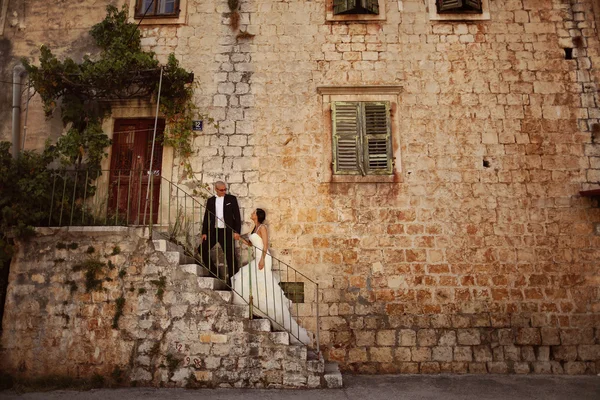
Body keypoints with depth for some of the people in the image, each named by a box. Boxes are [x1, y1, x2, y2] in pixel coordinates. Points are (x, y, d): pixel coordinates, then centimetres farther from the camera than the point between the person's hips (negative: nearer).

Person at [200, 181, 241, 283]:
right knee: (202, 249, -3)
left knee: (230, 255, -2)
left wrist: (237, 231, -8)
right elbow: (206, 217, 11)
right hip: (213, 231, 3)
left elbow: (237, 216, -1)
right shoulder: (210, 200, 9)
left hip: (227, 231, -3)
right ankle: (214, 273, 10)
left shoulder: (232, 199, 1)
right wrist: (204, 232, 4)